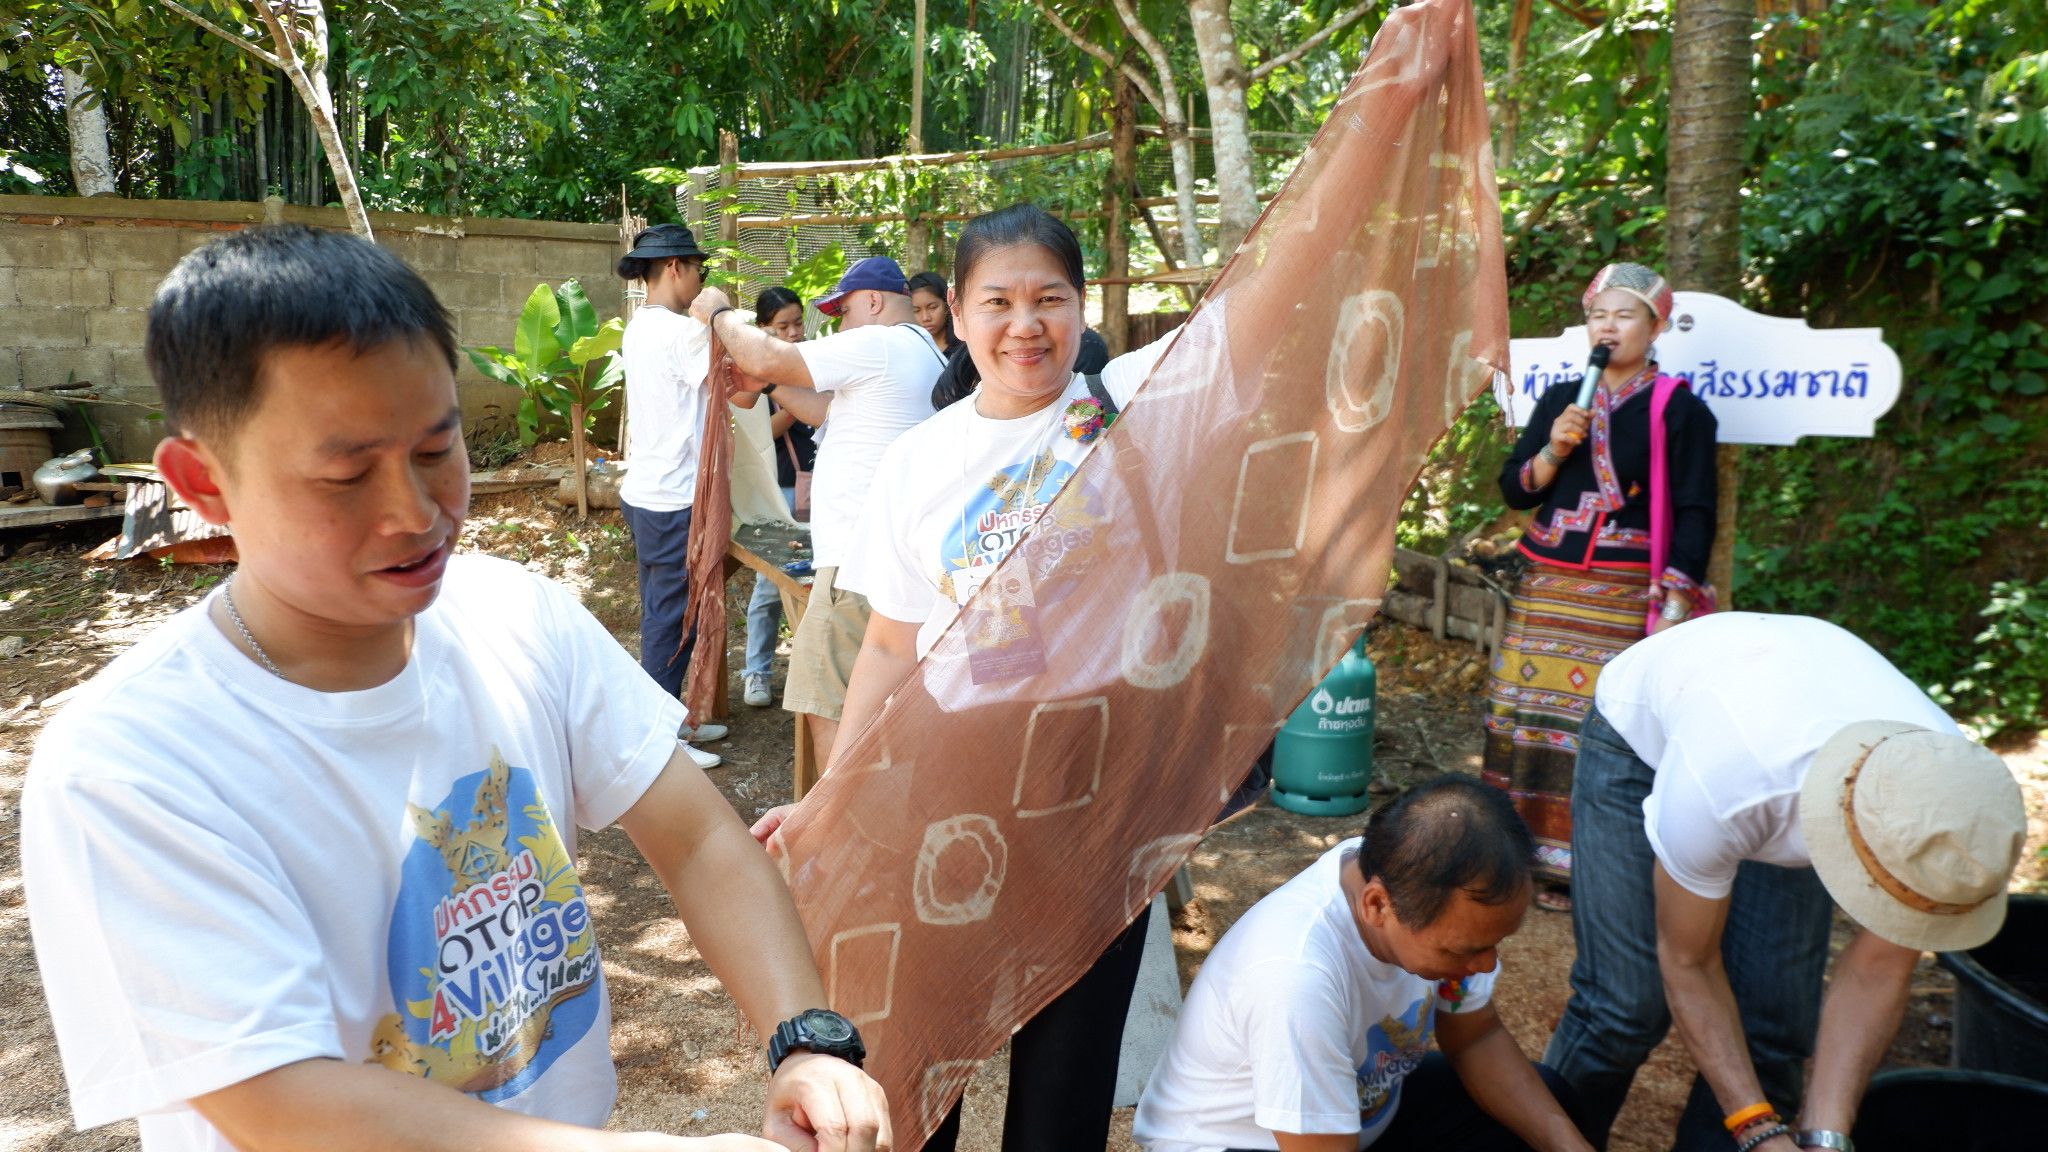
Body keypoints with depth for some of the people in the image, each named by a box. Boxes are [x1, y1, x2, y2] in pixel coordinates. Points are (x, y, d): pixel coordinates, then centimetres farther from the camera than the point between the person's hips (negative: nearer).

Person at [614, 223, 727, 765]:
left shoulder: (639, 327, 13)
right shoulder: (681, 332, -17)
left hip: (644, 492, 10)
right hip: (672, 500, -10)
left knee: (662, 614, 17)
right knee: (671, 619, 0)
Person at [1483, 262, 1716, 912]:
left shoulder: (1681, 411, 0)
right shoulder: (1560, 401, 13)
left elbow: (1694, 517, -3)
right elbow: (1515, 492, 10)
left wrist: (1673, 608, -12)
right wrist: (1553, 450, -8)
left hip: (1625, 596, -4)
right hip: (1547, 589, 4)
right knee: (1530, 716, 2)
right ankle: (1526, 854, 14)